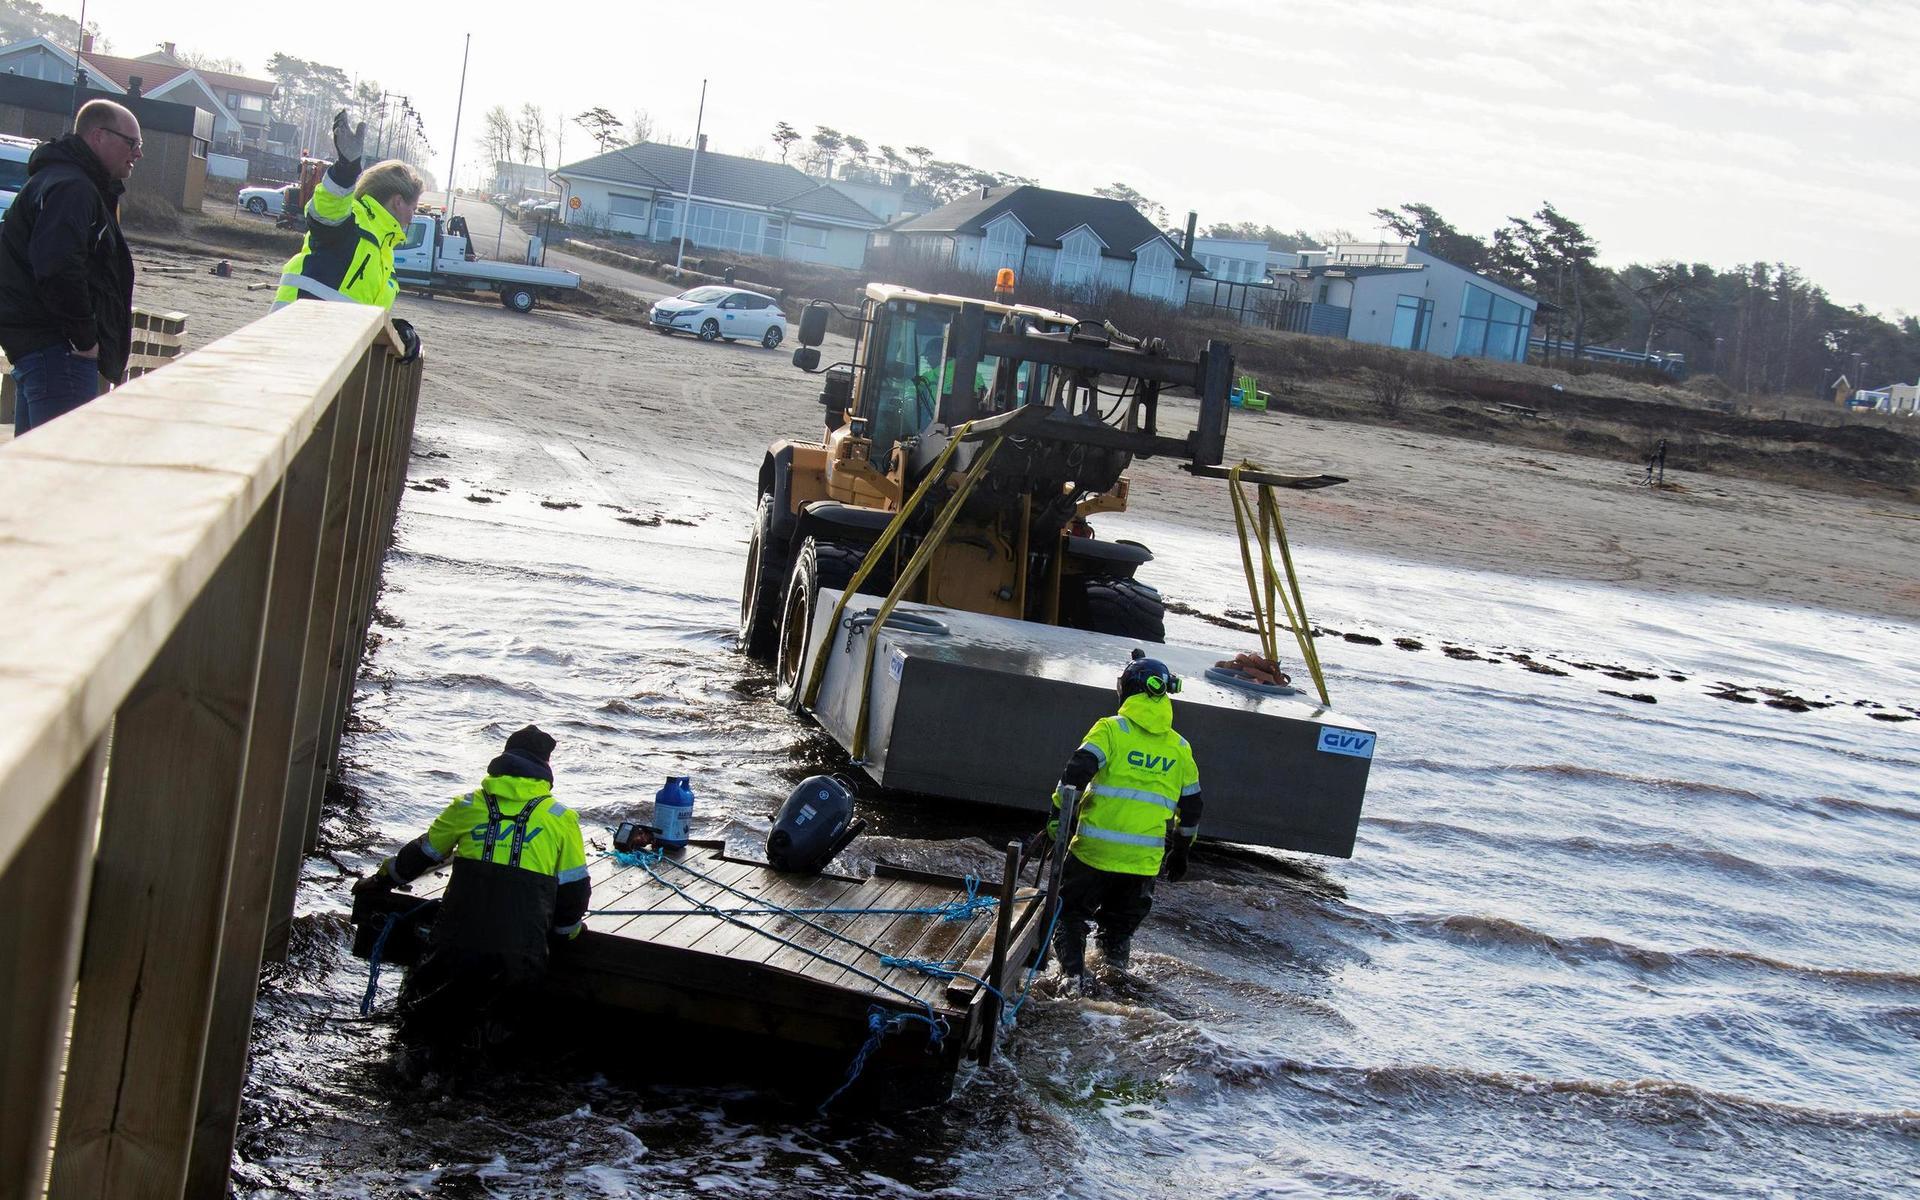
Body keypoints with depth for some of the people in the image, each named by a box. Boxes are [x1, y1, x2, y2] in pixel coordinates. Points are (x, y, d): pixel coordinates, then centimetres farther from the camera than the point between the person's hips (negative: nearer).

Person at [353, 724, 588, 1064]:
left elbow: (421, 854, 23)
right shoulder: (560, 819, 5)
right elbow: (574, 889, 10)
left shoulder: (469, 806, 9)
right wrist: (565, 932, 29)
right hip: (518, 955, -1)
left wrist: (382, 879, 42)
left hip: (456, 943, 1)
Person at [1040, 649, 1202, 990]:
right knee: (1121, 922, 25)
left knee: (1071, 911, 12)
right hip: (1145, 859, 3)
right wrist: (1181, 852, 28)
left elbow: (1075, 774, -15)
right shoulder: (1180, 748, 10)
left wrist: (1057, 818, -10)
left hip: (1095, 848, -3)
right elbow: (1190, 807, 17)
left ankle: (1074, 972, -1)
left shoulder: (1111, 730, -4)